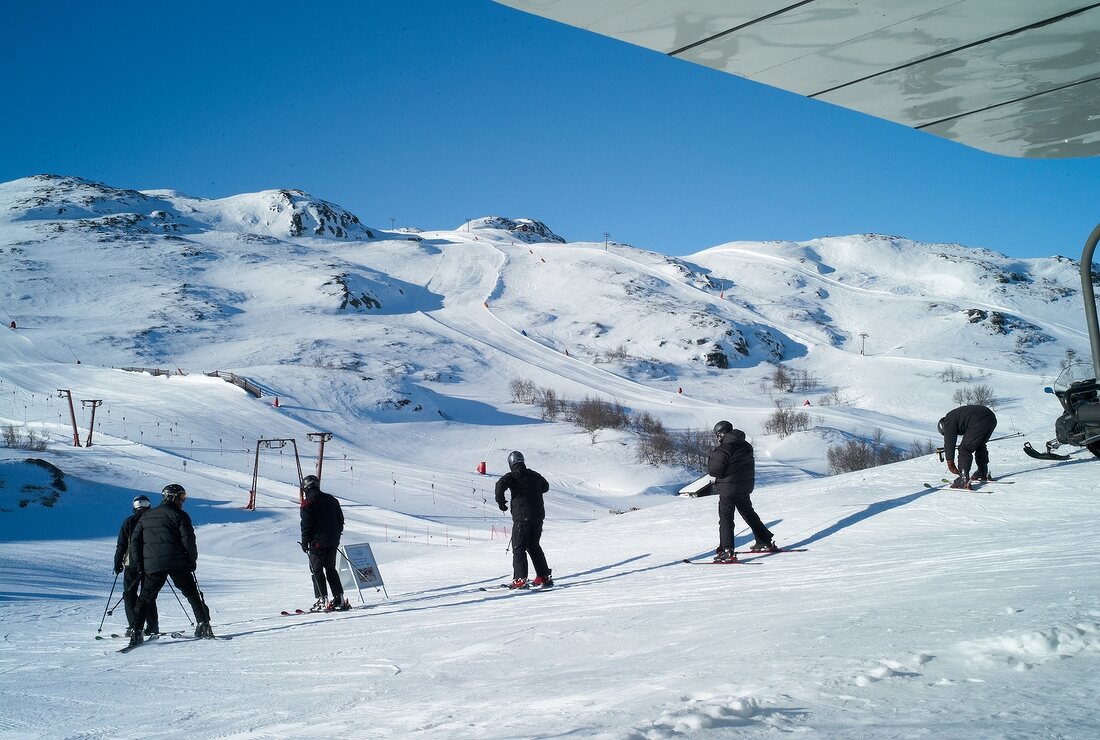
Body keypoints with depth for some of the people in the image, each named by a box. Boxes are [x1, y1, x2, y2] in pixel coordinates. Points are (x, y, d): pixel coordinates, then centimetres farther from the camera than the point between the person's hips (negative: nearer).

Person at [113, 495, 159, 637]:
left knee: (130, 594, 3)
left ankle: (134, 626, -9)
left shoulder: (129, 521, -2)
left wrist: (118, 562, 5)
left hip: (132, 563, -2)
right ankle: (152, 626, 10)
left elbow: (121, 544, -3)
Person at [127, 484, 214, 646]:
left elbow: (134, 540, 13)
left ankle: (136, 631, 0)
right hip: (177, 563, -3)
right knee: (192, 594, 8)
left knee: (146, 597, 11)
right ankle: (203, 624, 2)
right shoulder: (179, 515, 0)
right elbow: (188, 540, -7)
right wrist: (192, 560, 6)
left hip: (152, 565, 3)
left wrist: (139, 564, 16)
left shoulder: (146, 517, 16)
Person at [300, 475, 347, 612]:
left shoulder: (307, 503, -8)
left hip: (318, 541, -6)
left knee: (316, 570, 1)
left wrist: (305, 542, -4)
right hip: (333, 541, 6)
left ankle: (323, 600, -6)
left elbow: (306, 525, -11)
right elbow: (341, 519, 15)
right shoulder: (331, 499, 12)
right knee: (331, 568, 15)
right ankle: (340, 598, 11)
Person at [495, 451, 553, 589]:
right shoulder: (534, 475, 13)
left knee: (518, 548, -2)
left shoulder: (512, 476, -4)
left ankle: (520, 579, -12)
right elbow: (546, 486, 29)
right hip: (538, 515, 6)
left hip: (522, 516, -6)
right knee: (534, 546, 18)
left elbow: (500, 484, -22)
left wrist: (500, 500, -8)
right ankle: (544, 577, 17)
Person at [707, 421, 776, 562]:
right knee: (749, 514, 21)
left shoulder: (723, 450, -19)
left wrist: (711, 458, 2)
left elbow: (713, 470, -18)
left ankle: (727, 551, -9)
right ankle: (766, 542, 27)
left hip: (728, 490, -8)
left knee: (725, 518, -3)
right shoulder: (746, 446, 7)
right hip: (745, 487, 8)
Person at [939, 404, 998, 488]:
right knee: (980, 446, 30)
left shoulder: (949, 420, 11)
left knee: (964, 449, -1)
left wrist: (950, 462, 1)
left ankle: (964, 480, -9)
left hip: (979, 422, -9)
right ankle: (985, 474, 40)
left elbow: (949, 442, 1)